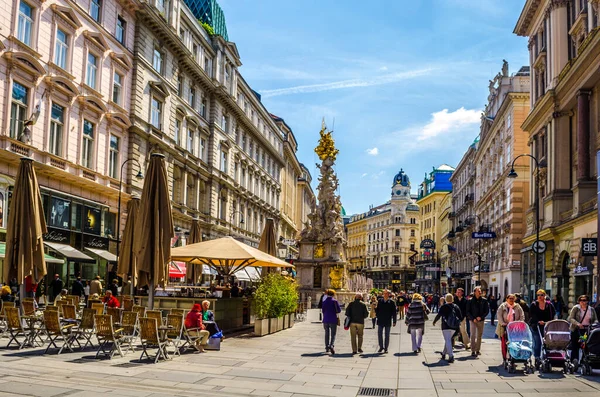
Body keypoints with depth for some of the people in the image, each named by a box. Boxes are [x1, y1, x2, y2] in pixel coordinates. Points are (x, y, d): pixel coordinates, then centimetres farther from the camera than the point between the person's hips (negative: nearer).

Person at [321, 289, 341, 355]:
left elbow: (323, 310, 11)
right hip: (333, 320, -4)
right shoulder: (334, 301, -7)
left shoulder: (324, 302, 4)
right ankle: (331, 345, -25)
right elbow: (339, 310, -6)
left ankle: (327, 347, 19)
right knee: (333, 334, -3)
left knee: (327, 334, 16)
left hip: (325, 320, 4)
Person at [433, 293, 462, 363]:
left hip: (446, 327, -5)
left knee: (448, 341, -7)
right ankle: (444, 353, 34)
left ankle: (451, 356, -20)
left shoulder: (443, 307, -5)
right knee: (448, 340, 21)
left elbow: (438, 316, -6)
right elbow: (460, 317, 8)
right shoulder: (456, 307, 7)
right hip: (454, 327, 5)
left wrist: (434, 321, 10)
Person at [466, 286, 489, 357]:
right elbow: (468, 312, 0)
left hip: (481, 320, 3)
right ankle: (473, 351, -11)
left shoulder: (484, 300, 2)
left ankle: (478, 350, 20)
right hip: (473, 320, -2)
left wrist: (481, 317, -10)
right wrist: (473, 318, -11)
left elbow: (487, 310, 3)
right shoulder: (470, 301, -2)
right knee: (473, 335, -11)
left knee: (479, 336, 9)